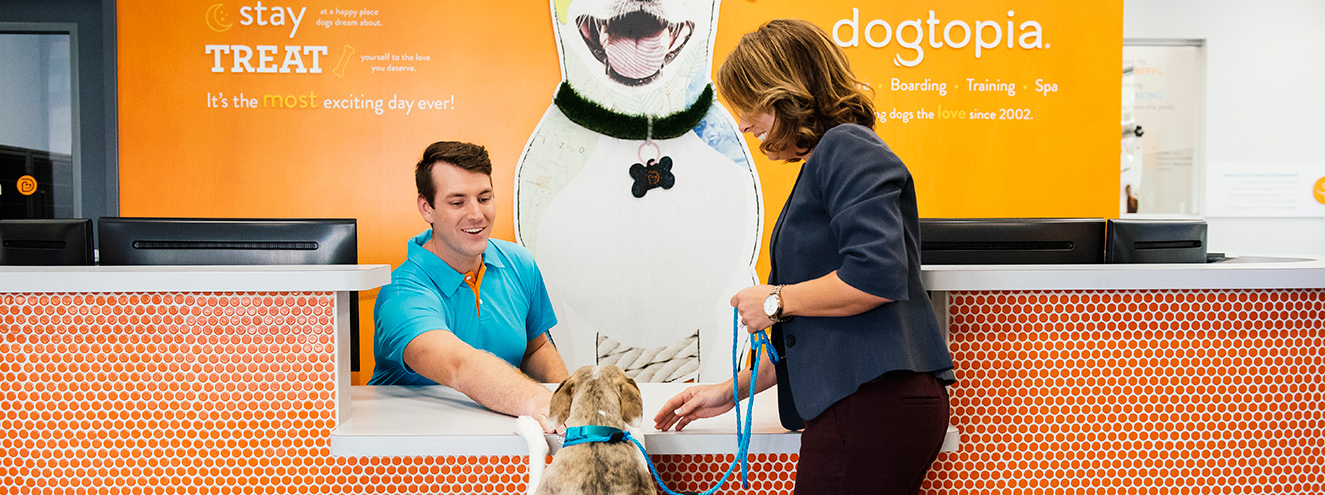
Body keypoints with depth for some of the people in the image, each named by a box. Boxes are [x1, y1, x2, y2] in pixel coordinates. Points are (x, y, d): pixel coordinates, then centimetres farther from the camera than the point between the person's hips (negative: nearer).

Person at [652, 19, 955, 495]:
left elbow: (876, 275, -22)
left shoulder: (848, 148, -7)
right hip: (862, 405, 10)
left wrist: (777, 300, -9)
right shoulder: (821, 166, 22)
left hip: (874, 399, -10)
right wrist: (732, 390, 24)